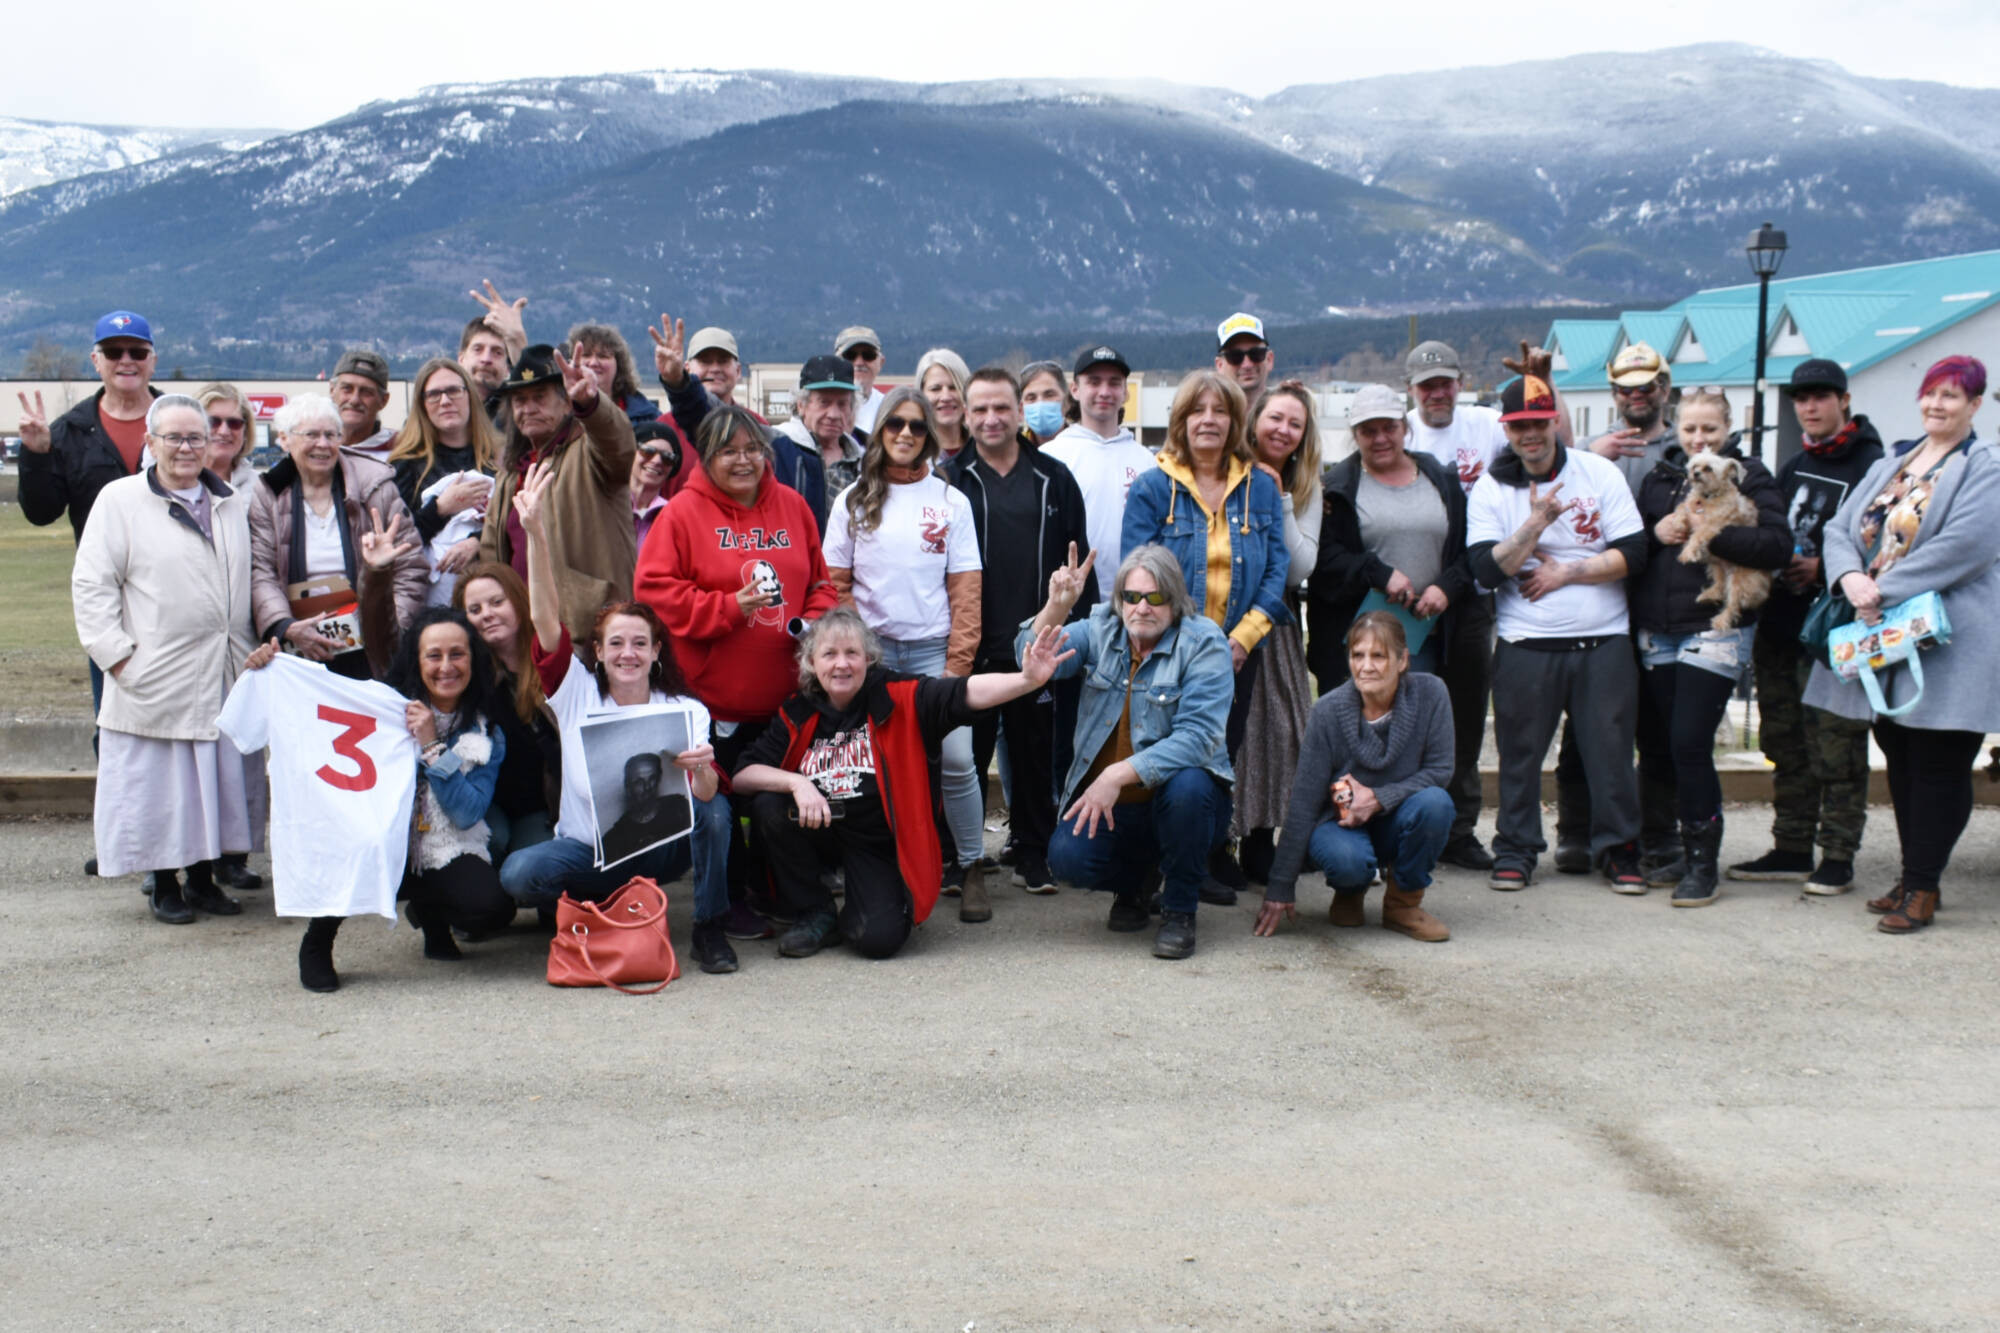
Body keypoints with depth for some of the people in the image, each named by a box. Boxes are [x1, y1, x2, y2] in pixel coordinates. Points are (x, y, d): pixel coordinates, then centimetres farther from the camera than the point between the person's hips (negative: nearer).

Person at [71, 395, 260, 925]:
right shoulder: (119, 500, -1)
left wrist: (262, 645, 5)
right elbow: (91, 586, -4)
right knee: (160, 785, 3)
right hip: (155, 680, -4)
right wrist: (117, 656, -11)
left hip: (225, 678, 4)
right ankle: (165, 885, 16)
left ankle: (203, 878, 22)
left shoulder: (234, 503, 13)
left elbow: (254, 580, 16)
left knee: (218, 778, 9)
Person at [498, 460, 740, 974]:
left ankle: (709, 930, -10)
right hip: (588, 851, 0)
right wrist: (535, 533, -25)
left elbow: (704, 794, -15)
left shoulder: (687, 711, -1)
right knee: (518, 873, -29)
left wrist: (701, 771, -41)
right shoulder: (577, 695, 0)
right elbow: (545, 622, -14)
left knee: (714, 810, -30)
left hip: (660, 846, 0)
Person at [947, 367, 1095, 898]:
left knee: (1035, 753, 9)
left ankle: (1033, 854, 20)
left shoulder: (1054, 479, 8)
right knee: (968, 753, 4)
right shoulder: (951, 479, 2)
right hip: (971, 647, -2)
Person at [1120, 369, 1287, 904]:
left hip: (1238, 652, 3)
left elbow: (1278, 567, 2)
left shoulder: (1261, 487, 5)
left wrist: (1245, 635, -11)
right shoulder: (1152, 488, -5)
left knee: (1225, 758, 12)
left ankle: (1216, 855, 26)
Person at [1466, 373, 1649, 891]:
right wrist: (1536, 524, -19)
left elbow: (1633, 555, -2)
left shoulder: (1600, 473, 3)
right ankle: (1515, 848, 17)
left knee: (1610, 745, 1)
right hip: (1526, 643, 0)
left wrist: (1565, 571, -9)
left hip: (1604, 640, 0)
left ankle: (1619, 848, 14)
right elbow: (1487, 569, -10)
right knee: (1520, 749, 3)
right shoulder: (1490, 488, 2)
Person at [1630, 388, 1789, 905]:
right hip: (1657, 630, 5)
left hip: (1714, 629, -5)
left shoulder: (1750, 476, 1)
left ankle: (1704, 864, 1)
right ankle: (1690, 853, 22)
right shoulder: (1660, 476, 15)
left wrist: (1707, 533, -17)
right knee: (1661, 745, 7)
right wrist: (1656, 533, -7)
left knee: (1690, 744, -11)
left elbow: (1778, 546, -11)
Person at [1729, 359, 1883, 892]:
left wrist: (1820, 568, -17)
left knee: (1836, 746, -5)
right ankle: (1791, 849, 21)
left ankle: (1838, 857, 3)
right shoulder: (1793, 469, 20)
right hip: (1780, 625, 8)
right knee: (1785, 743, 12)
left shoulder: (1871, 465, -6)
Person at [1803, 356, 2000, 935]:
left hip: (1946, 640, -7)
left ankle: (1922, 888, 3)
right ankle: (1914, 878, 23)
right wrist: (1850, 578, -14)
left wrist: (1884, 589, -20)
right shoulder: (1889, 466, 17)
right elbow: (1840, 528, 9)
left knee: (1938, 766, -4)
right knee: (1900, 761, 13)